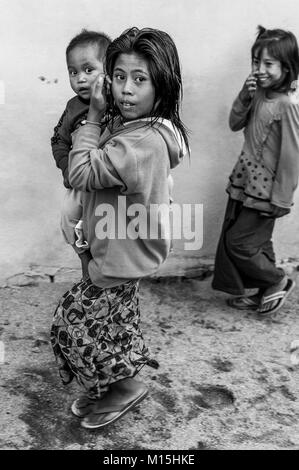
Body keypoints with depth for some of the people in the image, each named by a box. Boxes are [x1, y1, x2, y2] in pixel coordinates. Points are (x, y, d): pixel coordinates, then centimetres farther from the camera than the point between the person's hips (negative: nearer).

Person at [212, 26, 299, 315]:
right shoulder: (261, 93, 2)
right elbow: (235, 124, 11)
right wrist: (244, 96, -7)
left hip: (265, 190, -7)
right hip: (245, 180, 7)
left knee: (238, 242, 1)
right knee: (256, 241, 17)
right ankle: (263, 292, 34)